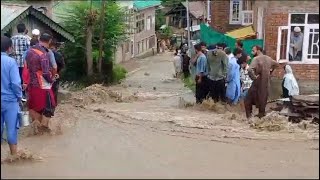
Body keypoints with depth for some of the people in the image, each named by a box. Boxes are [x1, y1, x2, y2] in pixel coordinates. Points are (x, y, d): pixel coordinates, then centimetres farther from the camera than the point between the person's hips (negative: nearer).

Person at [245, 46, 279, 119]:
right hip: (266, 82, 7)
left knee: (249, 99, 3)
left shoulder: (256, 59, -19)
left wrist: (254, 77, -20)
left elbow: (250, 70, -34)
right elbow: (276, 64, 25)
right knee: (263, 98, 20)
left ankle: (249, 115, 1)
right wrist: (270, 71, 20)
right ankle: (262, 113, 29)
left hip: (258, 83, -7)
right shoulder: (268, 58, 6)